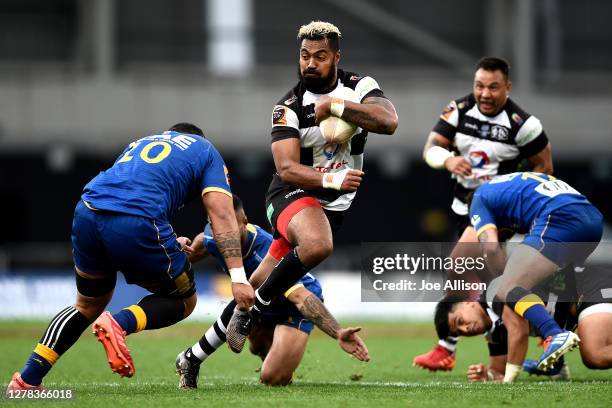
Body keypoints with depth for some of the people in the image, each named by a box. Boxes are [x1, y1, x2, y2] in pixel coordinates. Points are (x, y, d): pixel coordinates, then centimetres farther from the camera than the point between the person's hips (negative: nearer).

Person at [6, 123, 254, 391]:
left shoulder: (141, 143, 36)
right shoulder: (205, 150, 22)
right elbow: (222, 215, 8)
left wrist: (170, 244, 46)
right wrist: (238, 276, 2)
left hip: (86, 215, 5)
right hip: (136, 225, -5)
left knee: (88, 306, 28)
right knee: (184, 301, 17)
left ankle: (27, 379, 19)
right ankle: (120, 324, -11)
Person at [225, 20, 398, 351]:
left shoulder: (359, 87, -4)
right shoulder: (288, 107, -10)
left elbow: (388, 122, -23)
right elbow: (287, 169, -20)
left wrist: (335, 105, -29)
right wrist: (331, 179, -36)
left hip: (343, 203, 4)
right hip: (295, 196, -4)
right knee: (317, 244, -36)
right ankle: (251, 309, -21)